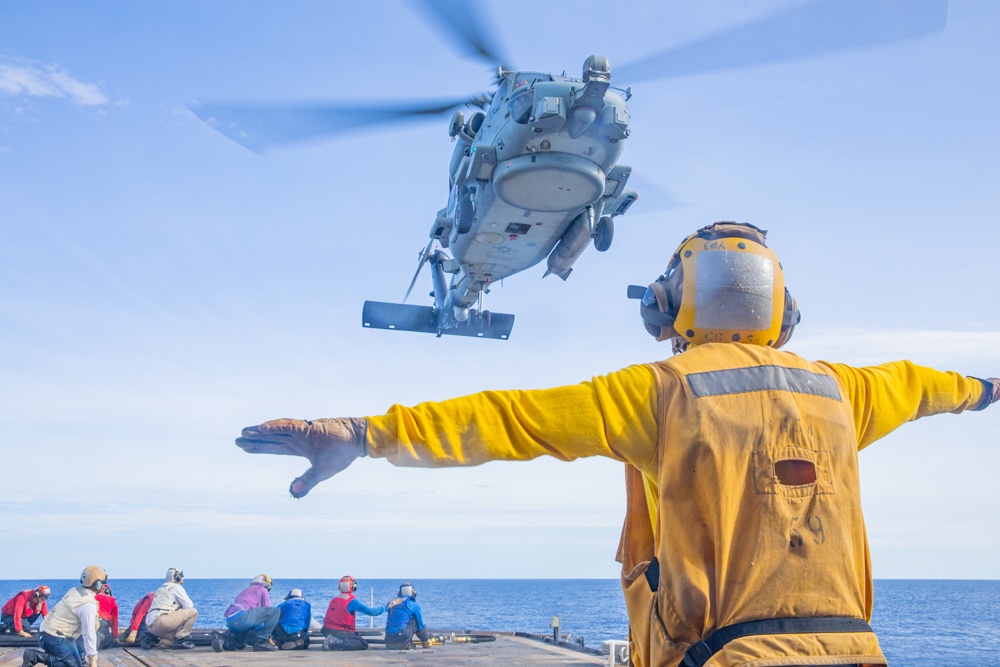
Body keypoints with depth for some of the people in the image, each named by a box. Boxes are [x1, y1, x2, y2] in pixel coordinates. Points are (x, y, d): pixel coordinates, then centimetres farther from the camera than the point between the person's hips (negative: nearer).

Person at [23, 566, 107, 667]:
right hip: (54, 638, -10)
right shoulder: (88, 604, -22)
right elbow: (89, 634, -20)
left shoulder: (75, 590, 4)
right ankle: (36, 656, -14)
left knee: (79, 656, 18)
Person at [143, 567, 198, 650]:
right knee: (193, 612, -8)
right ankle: (180, 640, -8)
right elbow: (189, 606, -1)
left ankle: (152, 639, 4)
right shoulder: (176, 587, 2)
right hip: (160, 621, -9)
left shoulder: (161, 588, 29)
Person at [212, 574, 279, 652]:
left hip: (230, 622, 8)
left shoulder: (244, 591, 38)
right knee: (275, 611, -5)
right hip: (242, 616, -8)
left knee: (240, 644, 33)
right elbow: (267, 613, 12)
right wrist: (269, 637, 21)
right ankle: (261, 642, -10)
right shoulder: (262, 590, 16)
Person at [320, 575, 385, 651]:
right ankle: (336, 643, -19)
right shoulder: (352, 600, -9)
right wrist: (384, 608, 3)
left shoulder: (334, 598, 13)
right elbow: (370, 611, -11)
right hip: (340, 632, -8)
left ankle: (333, 640, 1)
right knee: (364, 644, -5)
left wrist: (353, 628, 22)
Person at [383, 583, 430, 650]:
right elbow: (420, 625, 12)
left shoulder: (391, 604, 19)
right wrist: (426, 641, 27)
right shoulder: (414, 605, 5)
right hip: (402, 636, -5)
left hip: (389, 639, 5)